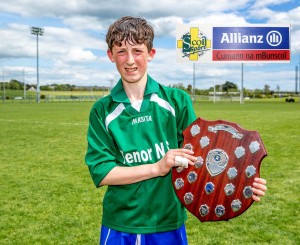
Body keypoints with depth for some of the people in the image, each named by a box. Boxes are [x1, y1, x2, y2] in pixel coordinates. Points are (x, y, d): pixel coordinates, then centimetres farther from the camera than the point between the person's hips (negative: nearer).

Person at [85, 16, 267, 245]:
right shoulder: (102, 111, -4)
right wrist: (157, 167, -20)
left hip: (169, 225, 0)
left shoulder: (177, 100, -5)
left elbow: (195, 157, -2)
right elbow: (100, 172, -9)